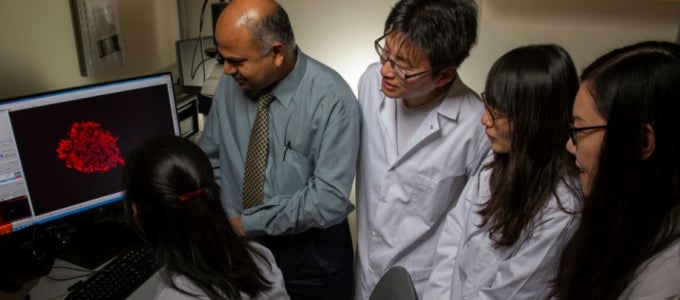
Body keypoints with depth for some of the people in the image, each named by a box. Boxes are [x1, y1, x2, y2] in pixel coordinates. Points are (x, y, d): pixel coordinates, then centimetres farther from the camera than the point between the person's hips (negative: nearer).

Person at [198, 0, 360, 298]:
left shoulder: (331, 98, -22)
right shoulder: (230, 84, -7)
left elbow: (329, 199, -24)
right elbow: (210, 156, 6)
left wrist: (250, 223, -19)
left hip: (312, 254, -4)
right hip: (242, 244, 4)